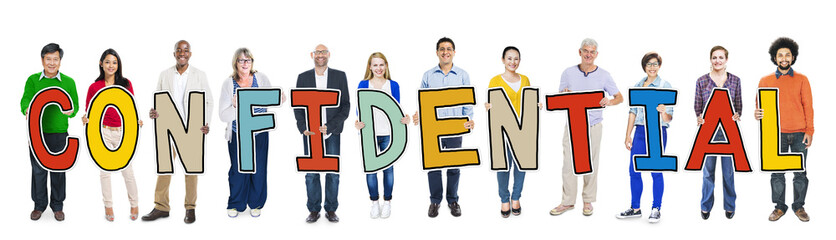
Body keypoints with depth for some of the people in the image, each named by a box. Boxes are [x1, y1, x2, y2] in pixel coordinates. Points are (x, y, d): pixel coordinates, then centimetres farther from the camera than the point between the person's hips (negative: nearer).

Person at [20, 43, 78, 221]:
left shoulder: (69, 82, 3)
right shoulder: (33, 80, 3)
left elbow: (75, 105, 1)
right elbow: (26, 99, -10)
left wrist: (70, 111, -23)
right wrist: (27, 110, -33)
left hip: (59, 133, 0)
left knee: (58, 170, 6)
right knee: (38, 170, 7)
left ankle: (57, 206, 21)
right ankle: (39, 205, 23)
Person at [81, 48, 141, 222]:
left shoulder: (126, 84, 4)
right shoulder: (94, 87, 2)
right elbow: (89, 110, 7)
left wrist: (136, 121, -10)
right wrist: (86, 119, -15)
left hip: (124, 131, 0)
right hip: (104, 132, 0)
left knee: (127, 170, 1)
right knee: (105, 170, 5)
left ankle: (134, 204, 18)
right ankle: (108, 206, 17)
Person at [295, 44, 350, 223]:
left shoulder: (340, 76, 5)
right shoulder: (303, 78, 8)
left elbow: (345, 106, 2)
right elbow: (297, 106, 9)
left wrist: (330, 126, -10)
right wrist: (303, 128, -7)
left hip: (332, 133, 0)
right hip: (310, 133, 1)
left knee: (333, 173, 2)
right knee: (311, 173, 1)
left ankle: (331, 210, 13)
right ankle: (314, 210, 11)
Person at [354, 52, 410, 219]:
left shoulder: (393, 85, 6)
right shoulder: (363, 85, 5)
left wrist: (404, 119, -14)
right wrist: (358, 122, -16)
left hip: (388, 133, 0)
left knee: (388, 167, 4)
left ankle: (387, 202, 16)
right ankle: (374, 203, 15)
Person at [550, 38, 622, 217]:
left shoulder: (604, 75, 1)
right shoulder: (568, 73, 3)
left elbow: (620, 97, 6)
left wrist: (609, 102, -16)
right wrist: (564, 96, -13)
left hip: (593, 126, -1)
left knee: (590, 165, 5)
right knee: (568, 164, -1)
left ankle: (588, 201, 18)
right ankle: (568, 202, 10)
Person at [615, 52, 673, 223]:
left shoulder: (665, 86, -2)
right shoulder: (638, 86, 11)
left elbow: (669, 117, -7)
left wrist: (664, 112, -30)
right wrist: (628, 135, 11)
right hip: (640, 132, 5)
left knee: (656, 171, -1)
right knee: (634, 170, 4)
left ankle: (656, 209, 8)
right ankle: (635, 208, 15)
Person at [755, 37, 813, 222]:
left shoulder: (802, 80, 7)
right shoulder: (766, 81, 7)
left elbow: (808, 106, 4)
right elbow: (760, 105, 9)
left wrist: (809, 131, -4)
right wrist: (757, 114, -16)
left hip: (799, 134, 0)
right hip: (777, 134, 0)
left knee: (800, 173, 4)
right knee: (777, 173, 3)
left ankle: (799, 206, 16)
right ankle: (779, 207, 14)